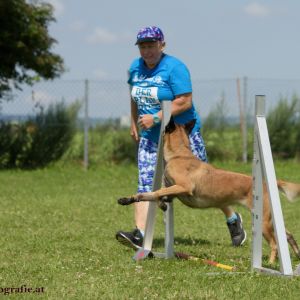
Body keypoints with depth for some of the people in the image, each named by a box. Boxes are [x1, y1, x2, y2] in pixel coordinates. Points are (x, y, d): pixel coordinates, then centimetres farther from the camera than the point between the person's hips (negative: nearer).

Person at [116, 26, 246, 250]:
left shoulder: (174, 68, -16)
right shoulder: (136, 68, 6)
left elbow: (185, 102, -23)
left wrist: (156, 118, -25)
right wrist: (134, 122, 22)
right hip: (150, 137, 6)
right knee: (145, 184, -10)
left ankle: (233, 219, 25)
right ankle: (139, 235, -19)